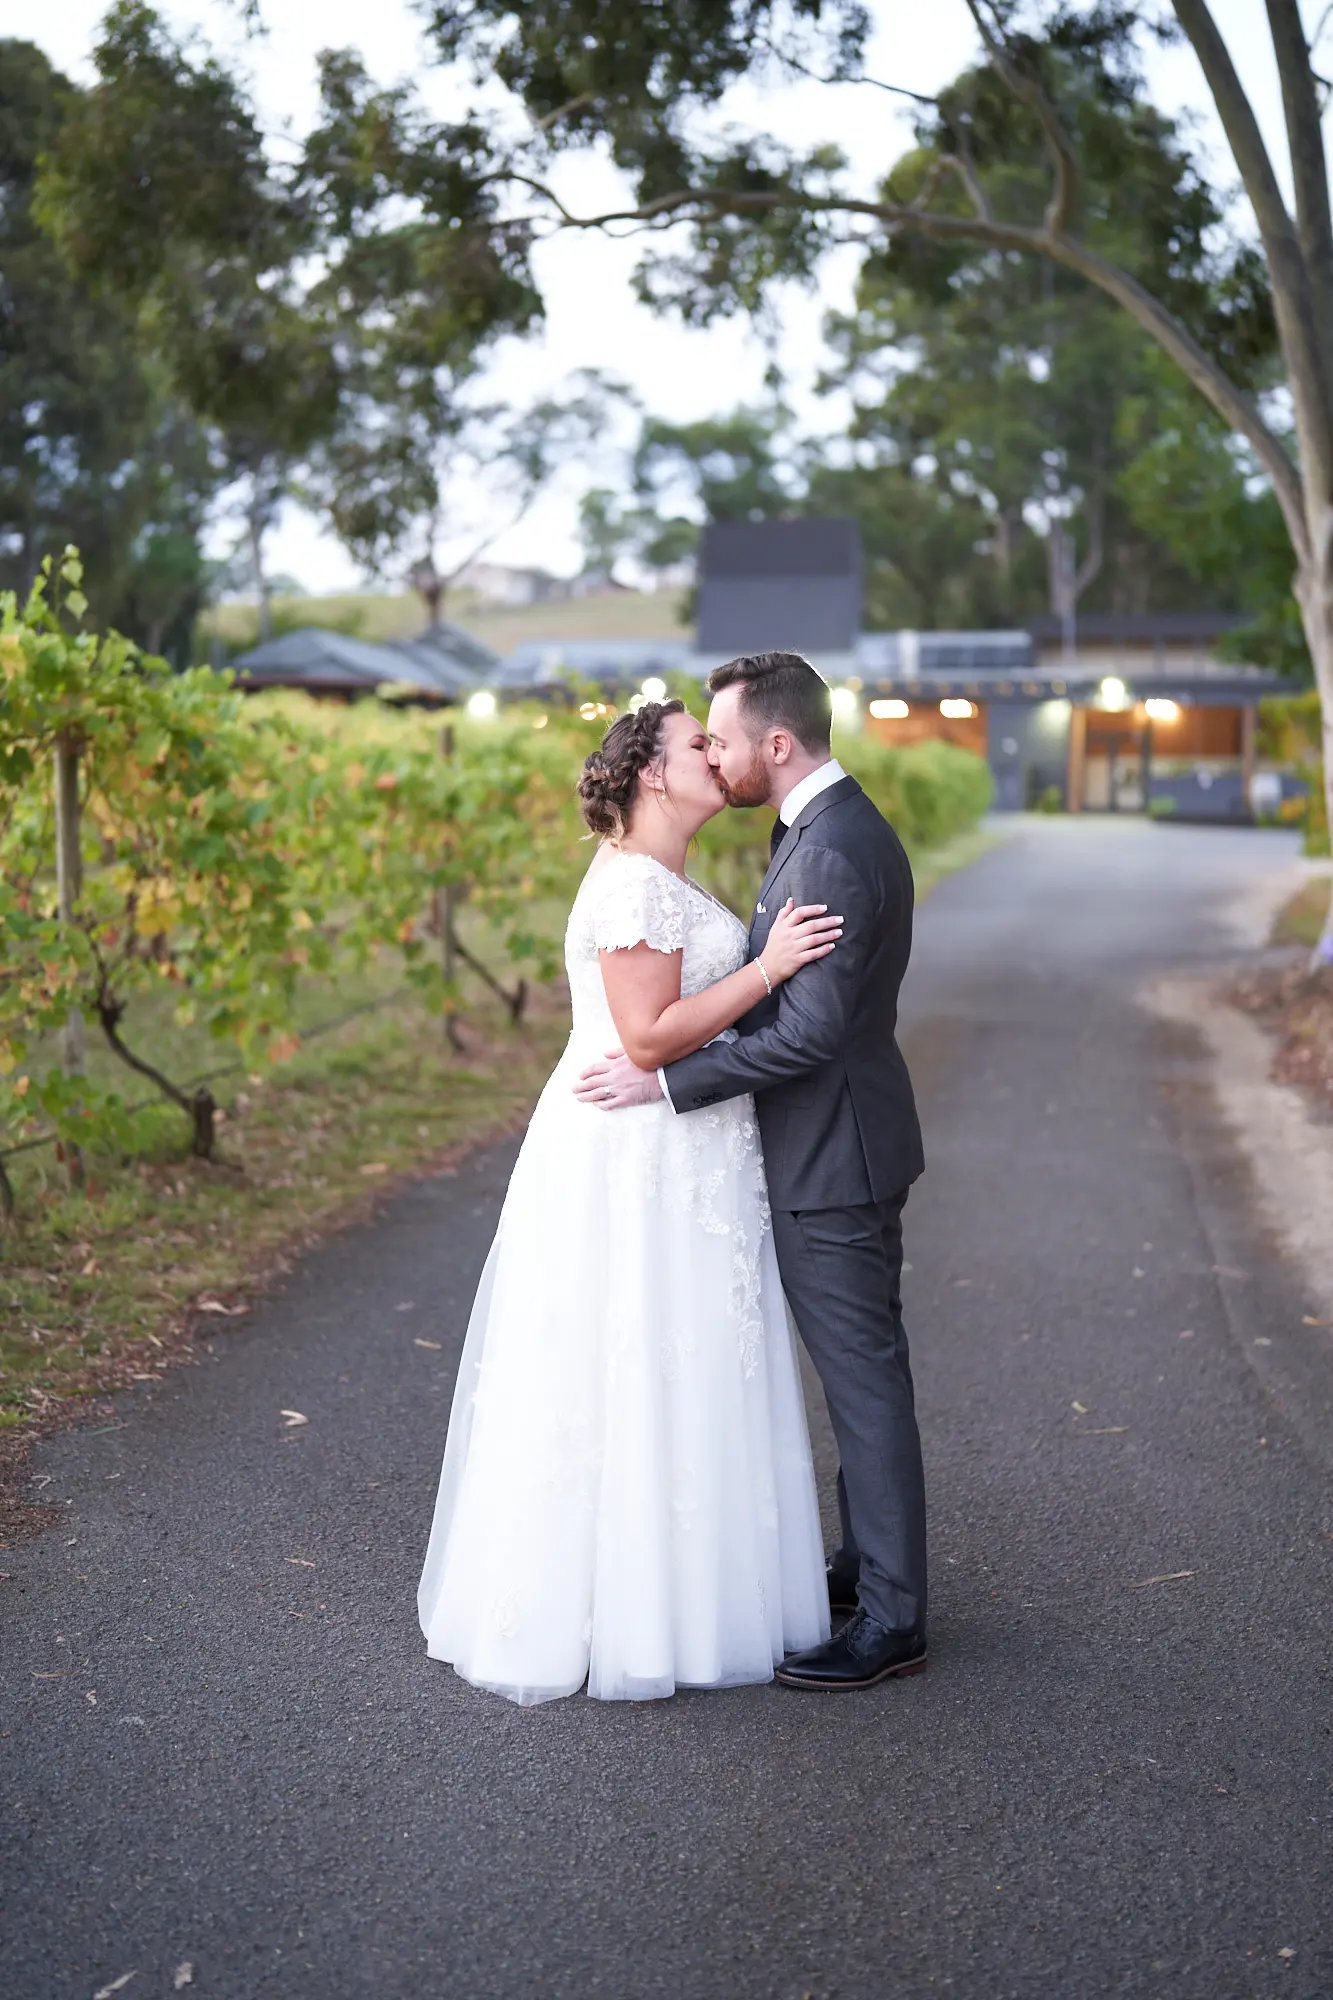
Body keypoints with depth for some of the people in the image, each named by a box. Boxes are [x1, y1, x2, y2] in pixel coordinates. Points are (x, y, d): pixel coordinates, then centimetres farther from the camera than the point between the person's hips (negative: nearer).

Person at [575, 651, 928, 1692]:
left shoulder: (835, 852, -23)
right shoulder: (828, 827, 11)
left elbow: (809, 1031, -26)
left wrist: (665, 1078, -22)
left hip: (835, 1158, -10)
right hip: (829, 1147, 10)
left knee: (865, 1378, -1)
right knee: (859, 1369, 19)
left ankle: (892, 1619, 10)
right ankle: (870, 1562, 33)